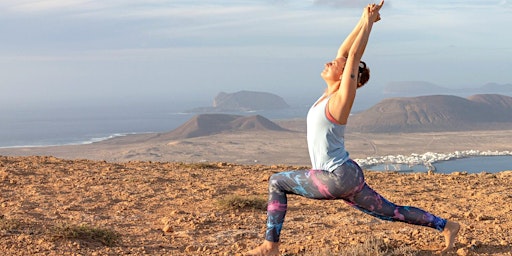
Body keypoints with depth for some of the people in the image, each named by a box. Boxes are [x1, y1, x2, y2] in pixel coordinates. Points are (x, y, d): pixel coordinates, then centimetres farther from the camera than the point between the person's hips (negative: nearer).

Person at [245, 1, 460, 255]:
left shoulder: (342, 97, -13)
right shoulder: (330, 93, 8)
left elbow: (353, 55, -16)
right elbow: (344, 51, 11)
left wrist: (369, 21, -11)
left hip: (338, 177, -9)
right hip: (347, 176, 9)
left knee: (277, 182, -3)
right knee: (391, 212, 15)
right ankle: (446, 226, 20)